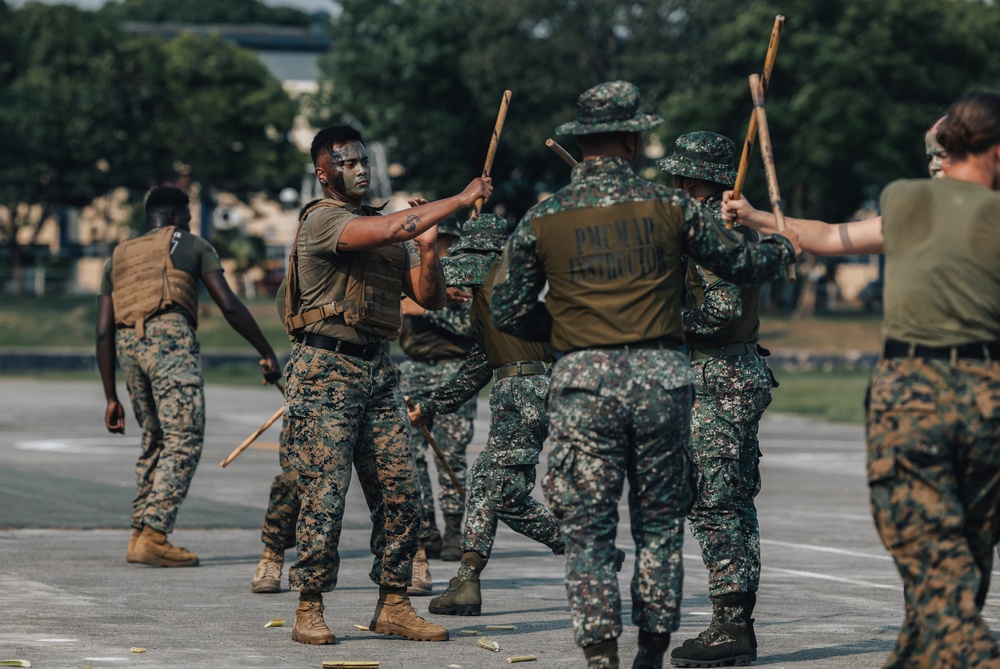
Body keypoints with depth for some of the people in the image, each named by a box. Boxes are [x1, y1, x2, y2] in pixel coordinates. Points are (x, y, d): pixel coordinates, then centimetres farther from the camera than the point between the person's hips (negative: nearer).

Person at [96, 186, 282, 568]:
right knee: (185, 439, -9)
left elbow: (104, 333, 20)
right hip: (169, 335, -6)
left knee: (155, 440, 18)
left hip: (128, 343, 6)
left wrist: (111, 398, 21)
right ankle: (152, 536, -20)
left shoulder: (118, 258, 29)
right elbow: (229, 306, 5)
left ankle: (140, 536, 15)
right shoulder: (192, 246, 18)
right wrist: (266, 352, 11)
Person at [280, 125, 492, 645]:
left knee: (400, 493, 3)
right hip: (326, 368, -7)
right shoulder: (322, 221, -8)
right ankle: (309, 611, 2)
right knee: (324, 495, -7)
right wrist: (461, 199, -18)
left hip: (377, 369, 7)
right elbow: (393, 229, -25)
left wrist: (428, 249, -6)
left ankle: (392, 607, 11)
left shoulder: (382, 224, 16)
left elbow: (430, 299, 12)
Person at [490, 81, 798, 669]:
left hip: (584, 380, 0)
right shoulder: (670, 206, 1)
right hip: (661, 377, 1)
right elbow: (737, 266, 13)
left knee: (589, 529, 3)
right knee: (660, 525, 12)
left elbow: (509, 312, 2)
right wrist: (783, 248, 33)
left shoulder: (543, 220, 1)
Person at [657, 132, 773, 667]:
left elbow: (722, 311, -23)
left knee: (711, 505, -9)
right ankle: (739, 624, 15)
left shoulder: (712, 228, -15)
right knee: (735, 505, 11)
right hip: (742, 376, 11)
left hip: (717, 382, -11)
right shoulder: (737, 225, 16)